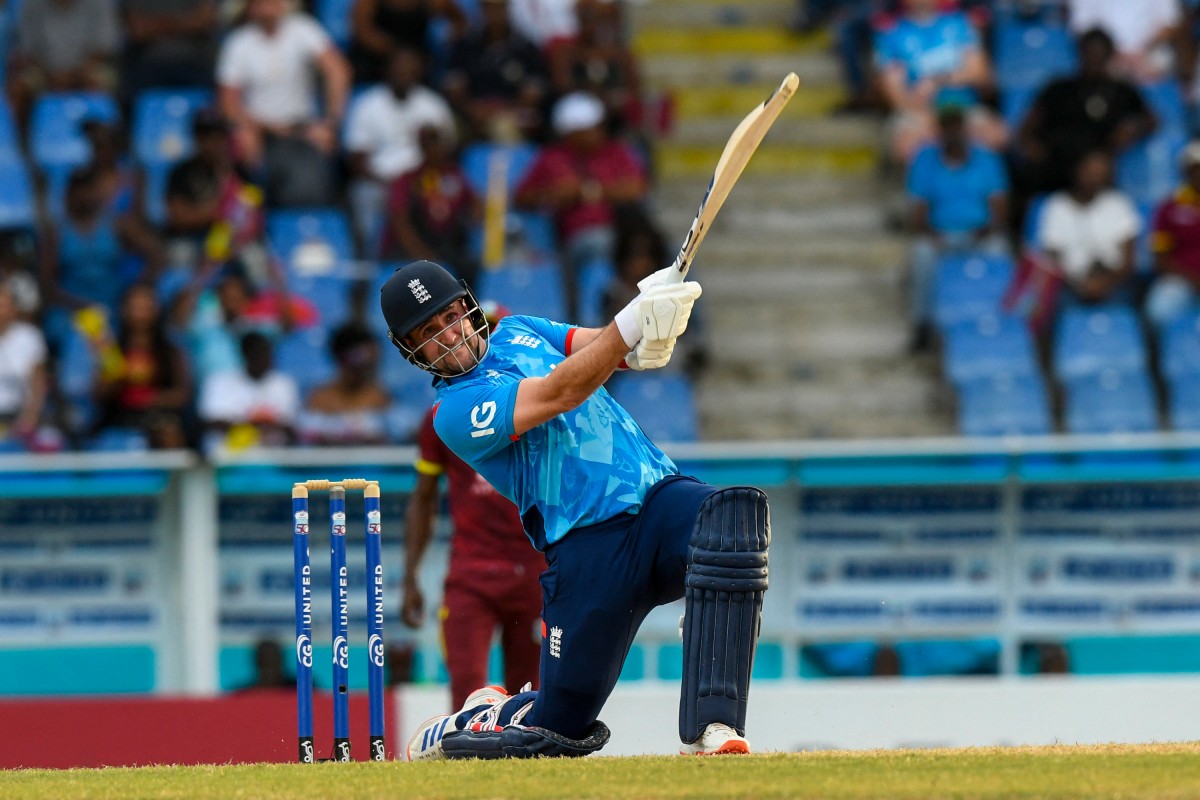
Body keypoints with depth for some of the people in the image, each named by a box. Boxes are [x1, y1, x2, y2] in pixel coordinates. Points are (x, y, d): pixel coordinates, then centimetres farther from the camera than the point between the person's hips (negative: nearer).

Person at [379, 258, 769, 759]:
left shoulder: (517, 333, 20)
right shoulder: (455, 414, -4)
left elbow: (601, 348, 5)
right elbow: (560, 394, -18)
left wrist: (645, 347, -21)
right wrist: (632, 323, -31)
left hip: (660, 492, 4)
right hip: (587, 543, -4)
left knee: (735, 512, -31)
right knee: (558, 728, -4)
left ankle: (709, 728, -35)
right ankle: (455, 730, 33)